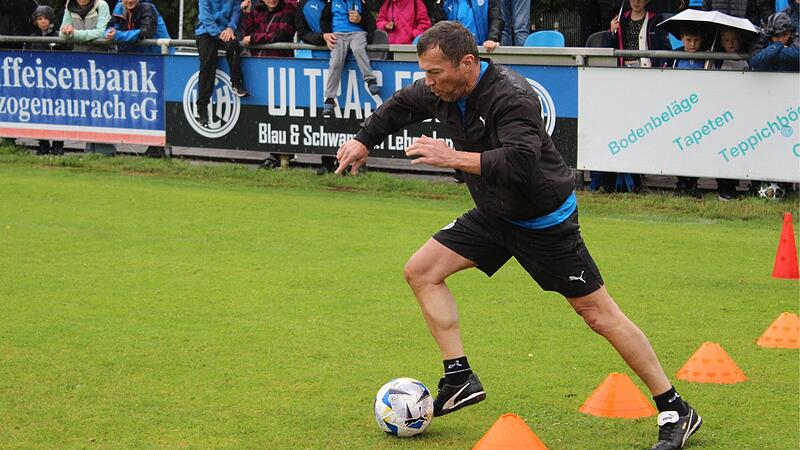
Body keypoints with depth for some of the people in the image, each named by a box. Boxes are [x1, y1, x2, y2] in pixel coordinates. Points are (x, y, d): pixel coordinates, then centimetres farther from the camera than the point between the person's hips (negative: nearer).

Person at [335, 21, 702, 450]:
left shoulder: (512, 97, -30)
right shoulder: (441, 91, -6)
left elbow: (520, 163, -43)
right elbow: (400, 106, 17)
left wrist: (453, 158, -42)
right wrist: (363, 141, 9)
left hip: (545, 220, -8)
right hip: (494, 215, 8)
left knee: (599, 314, -5)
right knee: (421, 271, -1)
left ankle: (675, 412, 5)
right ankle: (459, 378, 3)